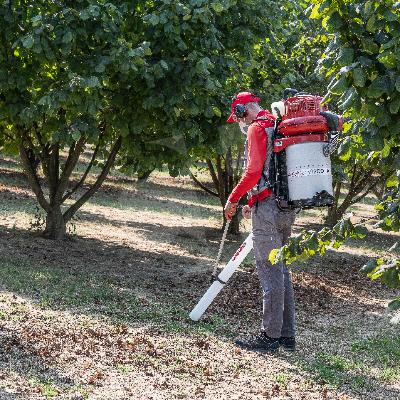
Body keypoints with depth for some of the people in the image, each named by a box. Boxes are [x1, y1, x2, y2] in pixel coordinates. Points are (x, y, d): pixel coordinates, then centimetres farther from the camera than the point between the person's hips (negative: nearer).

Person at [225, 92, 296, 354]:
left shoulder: (257, 128, -8)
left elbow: (254, 171, -19)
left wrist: (233, 199, -8)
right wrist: (255, 205, 25)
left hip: (267, 207, -9)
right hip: (286, 207, 9)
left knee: (270, 273, -6)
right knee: (282, 271, 13)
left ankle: (270, 337, -1)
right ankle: (287, 334, 17)